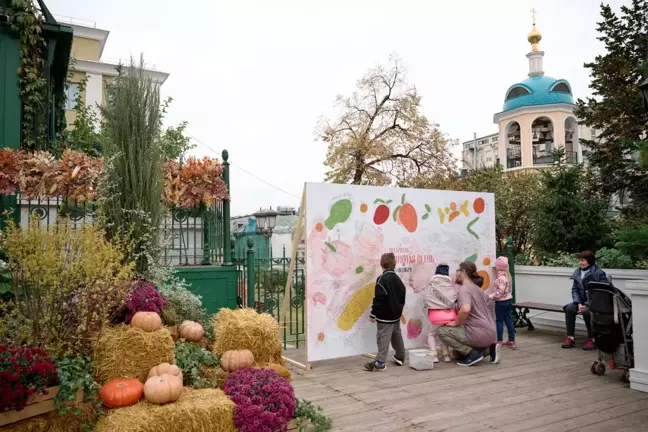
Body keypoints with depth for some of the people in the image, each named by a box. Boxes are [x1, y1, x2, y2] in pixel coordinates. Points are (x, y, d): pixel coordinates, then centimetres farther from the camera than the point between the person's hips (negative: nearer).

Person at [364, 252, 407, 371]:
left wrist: (373, 314, -15)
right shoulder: (398, 279, 9)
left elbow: (378, 299, -21)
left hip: (385, 316, -8)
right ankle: (400, 357, 32)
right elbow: (402, 297, 17)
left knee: (383, 338, -7)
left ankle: (380, 362, -7)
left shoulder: (382, 279, -17)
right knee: (397, 336, 19)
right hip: (396, 314, 8)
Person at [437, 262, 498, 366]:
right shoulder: (478, 289, 18)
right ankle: (489, 347, 12)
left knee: (441, 331, -4)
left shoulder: (464, 288, -11)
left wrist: (455, 323, -13)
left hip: (479, 334, -9)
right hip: (491, 334, 9)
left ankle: (472, 353, -7)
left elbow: (465, 309, -31)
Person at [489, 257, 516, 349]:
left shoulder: (501, 278, -21)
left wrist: (490, 297, -18)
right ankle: (511, 341, 15)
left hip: (501, 302, -9)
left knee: (499, 321, 1)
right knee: (509, 320, 11)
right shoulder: (507, 276, 9)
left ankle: (499, 341, 7)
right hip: (509, 300, 9)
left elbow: (499, 292, -26)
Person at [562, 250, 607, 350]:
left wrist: (587, 304, -20)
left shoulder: (599, 273, -9)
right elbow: (574, 289, 7)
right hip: (581, 301, 5)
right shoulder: (577, 272, 8)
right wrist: (579, 303, -11)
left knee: (586, 311, -33)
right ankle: (570, 337, -16)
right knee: (569, 308, -23)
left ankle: (591, 339, -16)